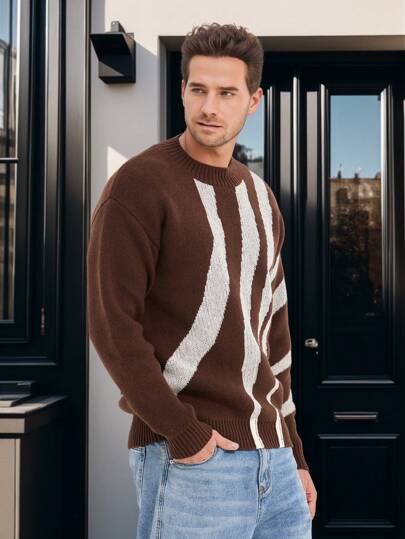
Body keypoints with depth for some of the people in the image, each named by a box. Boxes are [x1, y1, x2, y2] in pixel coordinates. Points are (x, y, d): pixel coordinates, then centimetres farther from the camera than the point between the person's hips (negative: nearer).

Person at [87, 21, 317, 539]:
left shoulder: (260, 196, 12)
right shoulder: (138, 185, -8)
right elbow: (111, 325, -15)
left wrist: (294, 454, 14)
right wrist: (185, 436, -15)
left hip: (272, 457, 7)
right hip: (190, 459, -6)